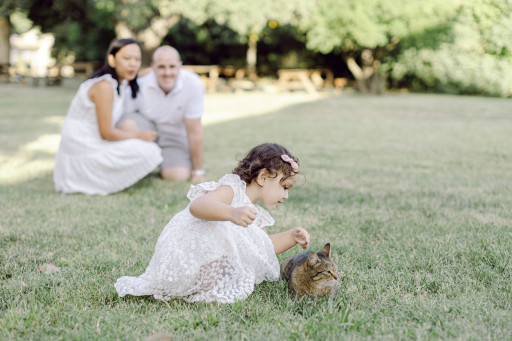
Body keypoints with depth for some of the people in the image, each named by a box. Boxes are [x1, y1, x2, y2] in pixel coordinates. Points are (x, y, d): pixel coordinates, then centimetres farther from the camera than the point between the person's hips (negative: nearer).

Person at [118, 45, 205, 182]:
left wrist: (198, 172, -11)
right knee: (127, 124, -33)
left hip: (175, 136, 1)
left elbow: (194, 130, -17)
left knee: (179, 176, -23)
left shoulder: (193, 84, -24)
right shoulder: (140, 85, -24)